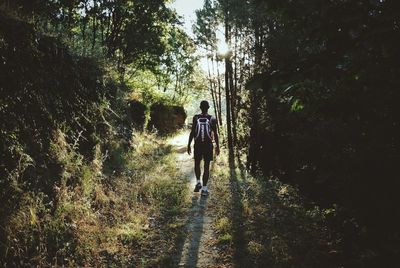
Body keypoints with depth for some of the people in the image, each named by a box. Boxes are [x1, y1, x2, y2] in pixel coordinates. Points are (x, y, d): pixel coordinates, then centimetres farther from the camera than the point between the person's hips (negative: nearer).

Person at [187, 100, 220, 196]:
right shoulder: (212, 119, -3)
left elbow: (192, 132, -6)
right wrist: (217, 146, 9)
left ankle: (198, 182, 5)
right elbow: (215, 134, -1)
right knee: (206, 166, 4)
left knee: (197, 164, 20)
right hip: (208, 145, 0)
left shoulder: (196, 118, -4)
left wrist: (189, 145, 2)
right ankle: (204, 188, 4)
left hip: (198, 144, 0)